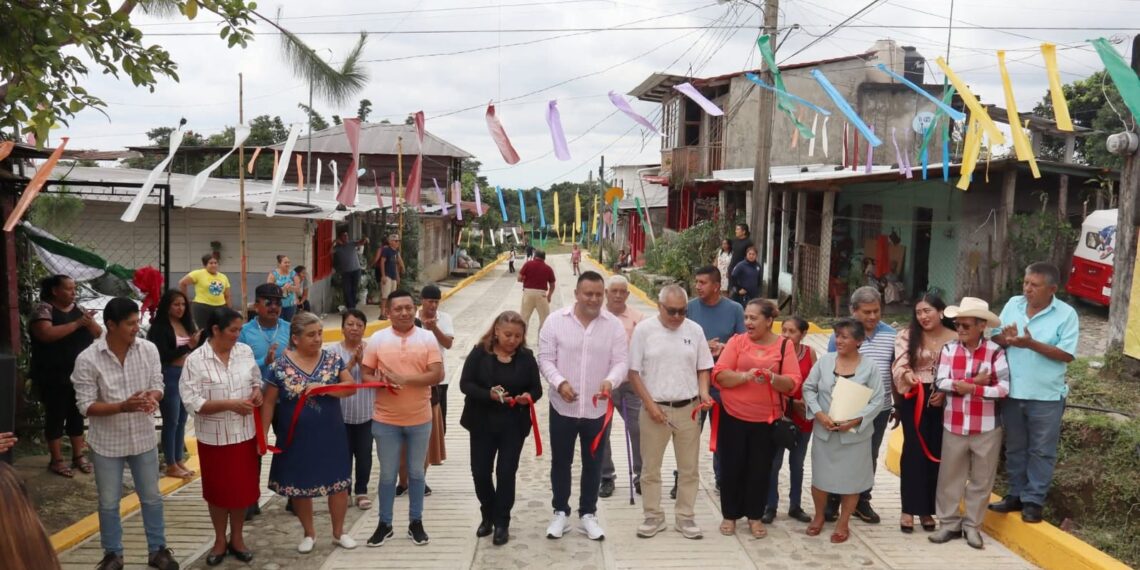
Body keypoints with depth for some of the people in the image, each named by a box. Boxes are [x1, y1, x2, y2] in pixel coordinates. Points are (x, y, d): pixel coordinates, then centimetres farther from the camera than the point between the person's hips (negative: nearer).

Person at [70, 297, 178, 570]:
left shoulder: (149, 350, -9)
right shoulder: (87, 359, -17)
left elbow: (157, 386, -2)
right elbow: (86, 406, -15)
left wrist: (152, 397, -26)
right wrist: (122, 407, -31)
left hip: (143, 438, 2)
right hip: (107, 442, -2)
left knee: (152, 498, 14)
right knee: (109, 503, 13)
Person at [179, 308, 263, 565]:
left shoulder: (245, 352, -2)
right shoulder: (195, 360, -14)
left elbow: (256, 379, 14)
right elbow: (192, 402, -18)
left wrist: (257, 391, -9)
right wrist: (230, 404, -25)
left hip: (244, 434, 3)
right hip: (214, 437, -3)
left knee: (243, 487, 13)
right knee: (218, 490, 12)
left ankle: (237, 538, 31)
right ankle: (220, 540, 31)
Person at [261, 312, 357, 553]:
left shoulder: (333, 359, -3)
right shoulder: (280, 366, -9)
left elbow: (351, 386, -8)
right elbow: (269, 402, -4)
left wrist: (323, 387, -22)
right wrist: (262, 434, -7)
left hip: (330, 435, 1)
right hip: (297, 438, -1)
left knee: (338, 482, 8)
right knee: (300, 486, 11)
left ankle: (339, 532, 27)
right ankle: (309, 533, 31)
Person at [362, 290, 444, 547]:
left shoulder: (427, 338, -5)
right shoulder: (377, 339, -3)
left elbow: (437, 375, -12)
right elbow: (365, 374, -1)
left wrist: (404, 378, -20)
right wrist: (381, 383, -21)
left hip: (420, 419, 0)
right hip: (386, 420, 0)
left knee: (416, 472, 13)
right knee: (388, 474, 11)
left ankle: (416, 522, 27)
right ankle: (384, 523, 25)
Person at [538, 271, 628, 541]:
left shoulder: (614, 325, -3)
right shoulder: (556, 320, -6)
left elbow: (621, 361, -5)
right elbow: (545, 358, -5)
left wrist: (610, 381, -26)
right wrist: (559, 382, -21)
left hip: (598, 408, 1)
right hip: (563, 406, -1)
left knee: (593, 464, 12)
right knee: (561, 461, 11)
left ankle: (588, 514, 28)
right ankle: (560, 512, 27)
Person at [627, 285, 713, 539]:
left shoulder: (694, 330, 2)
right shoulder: (644, 329, -6)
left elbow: (703, 368, 9)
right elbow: (633, 372, -5)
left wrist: (703, 393, -9)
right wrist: (650, 404, -11)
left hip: (688, 409, 2)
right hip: (654, 409, -2)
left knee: (689, 468, 10)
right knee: (651, 468, 8)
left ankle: (685, 517, 24)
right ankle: (653, 516, 22)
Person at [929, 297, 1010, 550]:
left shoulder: (995, 351, -9)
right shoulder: (949, 349, -3)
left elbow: (1005, 388, -16)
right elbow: (941, 383, -11)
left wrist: (971, 388, -20)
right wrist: (975, 381, -21)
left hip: (986, 428, -2)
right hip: (954, 425, 2)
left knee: (981, 479, 10)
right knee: (950, 476, 10)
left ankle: (972, 525, 23)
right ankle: (949, 523, 22)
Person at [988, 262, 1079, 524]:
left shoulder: (1066, 314, -10)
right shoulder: (1012, 305, 3)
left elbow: (1067, 355, -15)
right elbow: (995, 339, 7)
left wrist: (1032, 344, -24)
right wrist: (1004, 339, -16)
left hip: (1046, 396, -4)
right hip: (1012, 392, 4)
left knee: (1041, 451, 7)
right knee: (1015, 448, 15)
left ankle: (1034, 500, 18)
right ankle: (1016, 494, 28)